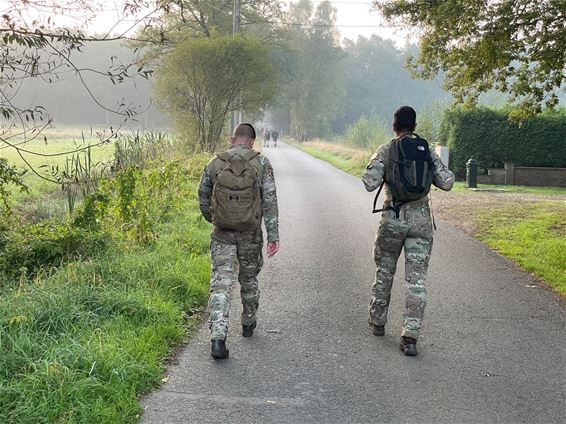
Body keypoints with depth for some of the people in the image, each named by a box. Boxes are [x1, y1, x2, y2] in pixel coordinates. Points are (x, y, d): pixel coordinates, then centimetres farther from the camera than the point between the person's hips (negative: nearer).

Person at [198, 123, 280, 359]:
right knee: (249, 279, 20)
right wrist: (273, 235, -6)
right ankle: (248, 324, 39)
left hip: (222, 233, 0)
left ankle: (218, 338, -14)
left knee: (220, 283, -2)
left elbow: (203, 197, 9)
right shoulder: (261, 163, -5)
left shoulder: (215, 163, -1)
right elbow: (269, 200, -9)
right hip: (250, 233, 0)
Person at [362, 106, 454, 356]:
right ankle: (410, 336, -6)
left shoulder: (385, 151, -4)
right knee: (416, 279, 0)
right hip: (421, 219, 1)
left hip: (393, 218, -1)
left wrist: (377, 168, 8)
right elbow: (447, 183, 4)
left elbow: (370, 183, -13)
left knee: (384, 271, 18)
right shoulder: (428, 152, 5)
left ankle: (378, 322, 32)